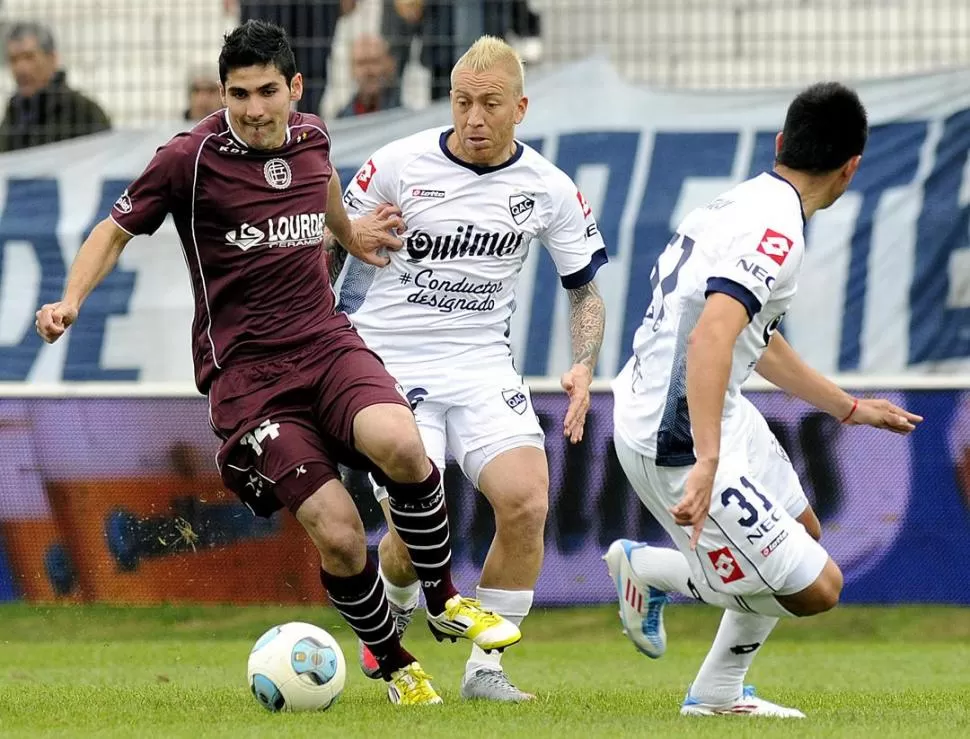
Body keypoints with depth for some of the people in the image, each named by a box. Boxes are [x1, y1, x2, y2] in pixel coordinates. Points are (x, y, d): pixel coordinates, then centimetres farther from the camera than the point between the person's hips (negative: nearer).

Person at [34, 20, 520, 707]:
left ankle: (445, 601, -5)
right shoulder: (191, 158, -8)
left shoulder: (311, 136, 7)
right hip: (246, 372, -4)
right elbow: (117, 230, 3)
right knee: (338, 535, -18)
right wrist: (71, 300, -11)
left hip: (328, 342, 4)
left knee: (399, 445, -29)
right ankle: (395, 667, 8)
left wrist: (350, 231, 43)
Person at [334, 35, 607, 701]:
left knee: (526, 502, -19)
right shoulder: (398, 166, -7)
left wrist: (584, 367, -6)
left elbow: (586, 289, 11)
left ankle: (485, 669, -3)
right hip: (392, 365, -2)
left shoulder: (548, 188, 0)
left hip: (484, 367, 2)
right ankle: (393, 618, 20)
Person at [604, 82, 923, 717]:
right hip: (678, 440, -10)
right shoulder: (777, 230, -20)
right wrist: (706, 462, -42)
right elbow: (712, 336, -35)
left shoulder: (748, 201, 11)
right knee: (815, 587, -5)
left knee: (803, 532, 25)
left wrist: (850, 408, 36)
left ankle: (719, 694, 28)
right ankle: (647, 567, 10)